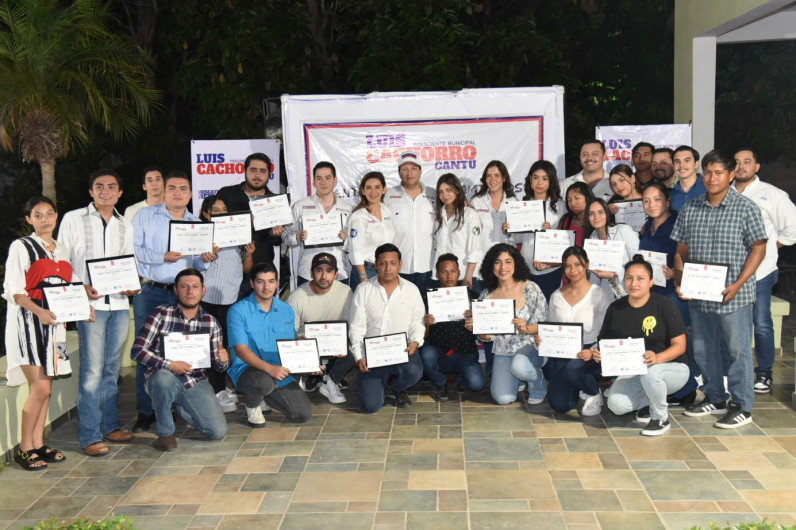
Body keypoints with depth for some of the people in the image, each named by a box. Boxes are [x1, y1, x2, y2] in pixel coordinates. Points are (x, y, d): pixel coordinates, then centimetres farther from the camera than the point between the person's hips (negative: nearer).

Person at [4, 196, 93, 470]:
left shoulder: (62, 249, 14)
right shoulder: (21, 247, -4)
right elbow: (14, 291, -11)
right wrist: (39, 311, -25)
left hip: (55, 322, 6)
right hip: (29, 321, -6)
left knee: (45, 388, 9)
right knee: (40, 388, -11)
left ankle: (38, 444, 17)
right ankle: (25, 449, 2)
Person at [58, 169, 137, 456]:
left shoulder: (125, 225, 16)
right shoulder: (73, 219, 3)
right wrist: (80, 289, -14)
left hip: (120, 304, 5)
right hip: (90, 304, -5)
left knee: (112, 368, 11)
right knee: (92, 371, -7)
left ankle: (109, 425, 22)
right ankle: (90, 435, -1)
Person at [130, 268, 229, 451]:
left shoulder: (210, 322, 2)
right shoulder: (162, 314, -8)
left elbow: (217, 366, 7)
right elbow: (137, 351, -13)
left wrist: (223, 360, -18)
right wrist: (169, 365, -25)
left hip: (195, 383, 4)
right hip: (163, 380, -3)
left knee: (218, 432, -11)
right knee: (164, 377, -39)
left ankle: (181, 407, 21)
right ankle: (165, 432, -13)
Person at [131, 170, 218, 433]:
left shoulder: (196, 223, 14)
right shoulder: (145, 215, 5)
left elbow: (196, 264, 12)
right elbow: (132, 250, -7)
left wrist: (204, 260, -10)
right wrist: (162, 257, -17)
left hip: (183, 294, 3)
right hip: (150, 292, -2)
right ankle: (145, 412, 6)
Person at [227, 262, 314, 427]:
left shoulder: (286, 310, 9)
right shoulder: (238, 311, -8)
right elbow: (241, 350, -16)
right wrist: (269, 368, -31)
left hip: (280, 372, 5)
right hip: (247, 370, -5)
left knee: (304, 414, -10)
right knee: (264, 381, -39)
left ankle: (265, 394, 19)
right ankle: (252, 404, -1)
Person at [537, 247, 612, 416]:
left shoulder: (601, 296, -4)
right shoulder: (556, 297, 10)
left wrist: (593, 352, -25)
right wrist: (541, 340, -8)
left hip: (589, 355, -4)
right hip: (561, 354, 4)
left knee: (572, 369, -37)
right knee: (559, 405, -11)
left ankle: (594, 393, -2)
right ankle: (577, 388, 25)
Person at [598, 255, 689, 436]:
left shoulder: (664, 305, -12)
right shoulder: (615, 309, 0)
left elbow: (680, 345, -14)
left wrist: (657, 358, -33)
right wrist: (599, 353, -19)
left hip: (671, 368, -3)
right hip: (632, 372, 4)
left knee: (650, 372, -39)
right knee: (616, 404, -24)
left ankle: (661, 419, -9)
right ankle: (648, 400, 12)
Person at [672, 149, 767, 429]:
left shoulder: (746, 208, -5)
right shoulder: (690, 210, 7)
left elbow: (758, 249, -6)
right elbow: (682, 249, 11)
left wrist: (737, 285, -15)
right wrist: (680, 280, -4)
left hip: (733, 296, -5)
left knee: (738, 350, 3)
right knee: (703, 350, 14)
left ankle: (742, 407, 16)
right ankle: (715, 399, 31)